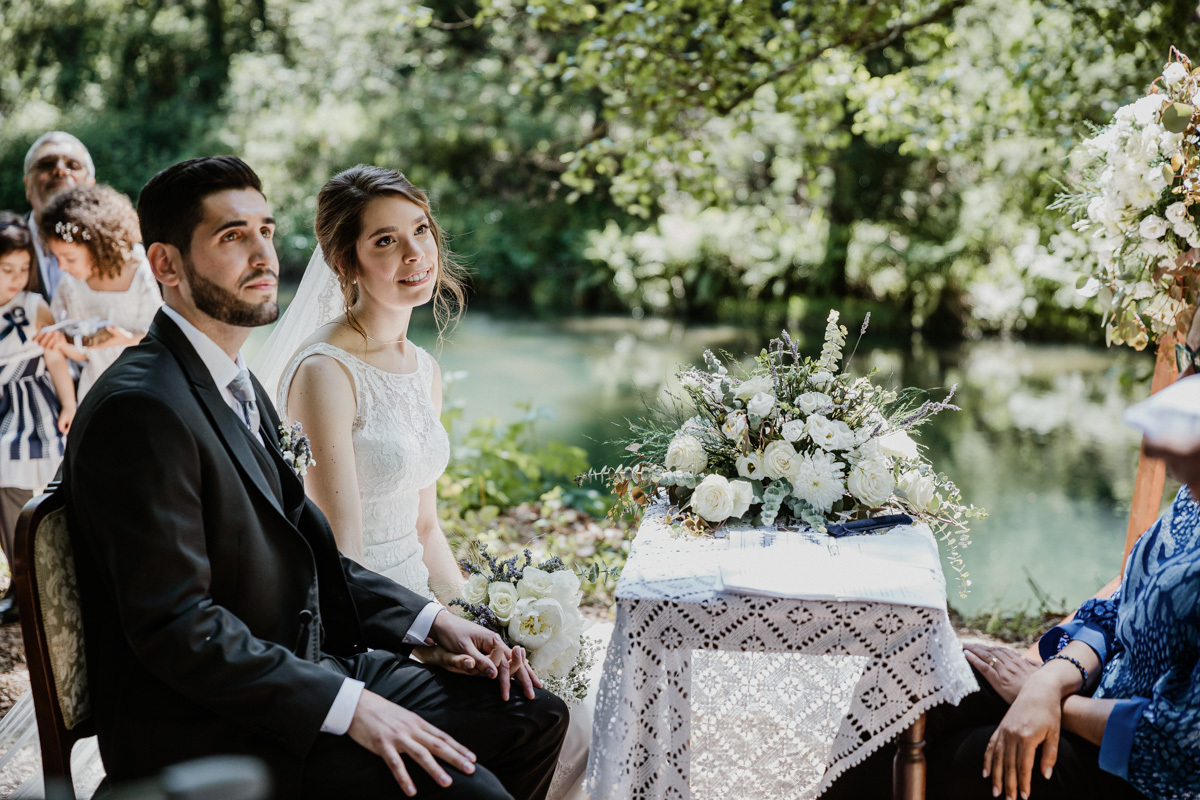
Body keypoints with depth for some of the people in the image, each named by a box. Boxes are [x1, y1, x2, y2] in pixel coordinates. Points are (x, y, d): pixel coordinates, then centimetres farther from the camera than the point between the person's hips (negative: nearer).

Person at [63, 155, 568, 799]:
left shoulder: (241, 388, 13)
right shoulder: (140, 409, -19)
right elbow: (175, 626, -23)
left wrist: (431, 622, 3)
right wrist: (347, 706, -25)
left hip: (299, 666, 10)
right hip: (203, 731, -9)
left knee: (532, 715, 6)